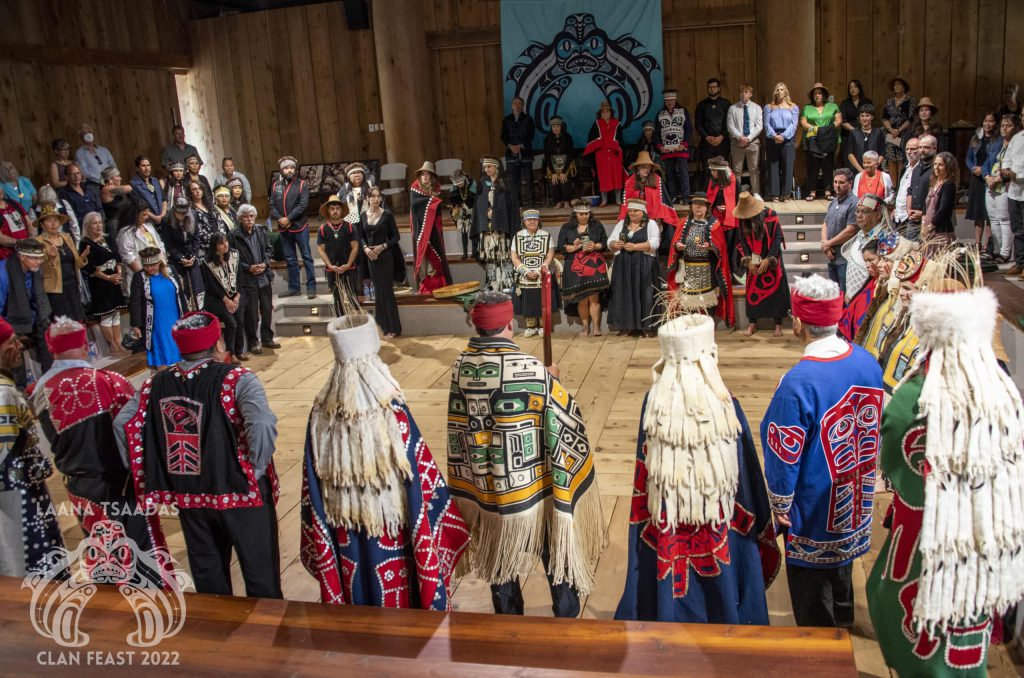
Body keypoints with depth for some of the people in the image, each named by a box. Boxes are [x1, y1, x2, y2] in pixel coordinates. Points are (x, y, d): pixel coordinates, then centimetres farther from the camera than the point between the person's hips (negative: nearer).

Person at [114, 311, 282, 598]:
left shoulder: (156, 384, -2)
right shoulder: (236, 380, -18)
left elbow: (122, 424, -3)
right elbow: (262, 425, -31)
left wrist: (141, 472, 5)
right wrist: (256, 470, -17)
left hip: (188, 498, 5)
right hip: (240, 493, -5)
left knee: (208, 577, 23)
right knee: (261, 574, 12)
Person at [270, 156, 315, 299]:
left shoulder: (301, 185, -3)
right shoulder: (275, 186, 8)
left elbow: (303, 204, -13)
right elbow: (272, 206, 5)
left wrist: (288, 218, -17)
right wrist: (279, 219, -13)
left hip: (299, 227, -4)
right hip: (283, 229, 4)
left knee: (306, 257, -2)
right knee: (290, 259, 11)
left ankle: (311, 287, 2)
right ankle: (294, 287, 18)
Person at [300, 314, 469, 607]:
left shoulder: (322, 413, -13)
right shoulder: (394, 413, -23)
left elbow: (312, 489, -4)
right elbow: (424, 482, -18)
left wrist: (321, 542, 8)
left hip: (347, 540, 3)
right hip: (395, 536, -3)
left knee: (359, 599, 22)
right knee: (400, 602, 17)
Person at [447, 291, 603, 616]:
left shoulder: (461, 365, -9)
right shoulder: (529, 368, -23)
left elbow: (459, 427, 4)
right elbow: (564, 419, -14)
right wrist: (550, 380, 4)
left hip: (486, 487, 4)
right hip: (535, 486, -4)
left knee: (500, 556, 22)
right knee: (556, 553, 17)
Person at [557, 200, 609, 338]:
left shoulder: (597, 226, 10)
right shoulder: (566, 228, 9)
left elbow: (605, 242, 9)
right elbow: (561, 247, 5)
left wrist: (595, 246, -11)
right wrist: (573, 247, -13)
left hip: (594, 266, 0)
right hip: (576, 268, 1)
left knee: (594, 297, -9)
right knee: (581, 299, -1)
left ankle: (596, 326, -4)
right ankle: (585, 326, 11)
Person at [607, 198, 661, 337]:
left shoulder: (651, 224, 2)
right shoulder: (621, 224, 15)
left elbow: (654, 243, -11)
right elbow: (610, 241, 11)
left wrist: (635, 246, -19)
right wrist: (615, 244, -12)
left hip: (644, 266, -4)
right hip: (624, 265, 4)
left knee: (644, 295, -5)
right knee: (625, 295, 1)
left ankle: (647, 326, -1)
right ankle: (627, 326, 5)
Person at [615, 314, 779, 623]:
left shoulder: (654, 404, -14)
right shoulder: (726, 408, -20)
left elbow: (643, 479, -4)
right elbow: (747, 478, -10)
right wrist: (761, 529, 4)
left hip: (666, 530, 2)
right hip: (719, 529, -1)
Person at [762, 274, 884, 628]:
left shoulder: (797, 383, -33)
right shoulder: (867, 362, -13)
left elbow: (785, 456, -23)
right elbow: (875, 425, 3)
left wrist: (780, 506, -7)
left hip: (814, 508, -7)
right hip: (855, 497, 7)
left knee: (810, 574, 16)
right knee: (842, 560, 30)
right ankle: (842, 619, 54)